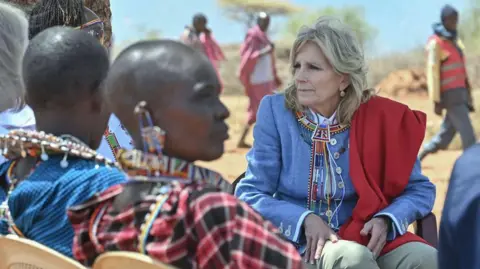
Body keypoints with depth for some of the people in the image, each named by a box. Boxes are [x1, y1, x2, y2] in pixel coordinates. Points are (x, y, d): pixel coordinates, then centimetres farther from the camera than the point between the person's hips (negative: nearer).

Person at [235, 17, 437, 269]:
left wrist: (385, 221, -14)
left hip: (366, 239, 2)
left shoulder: (380, 118, -1)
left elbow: (421, 189, 6)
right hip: (299, 246, -1)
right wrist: (305, 220, -18)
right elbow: (249, 195, -3)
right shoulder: (276, 111, -4)